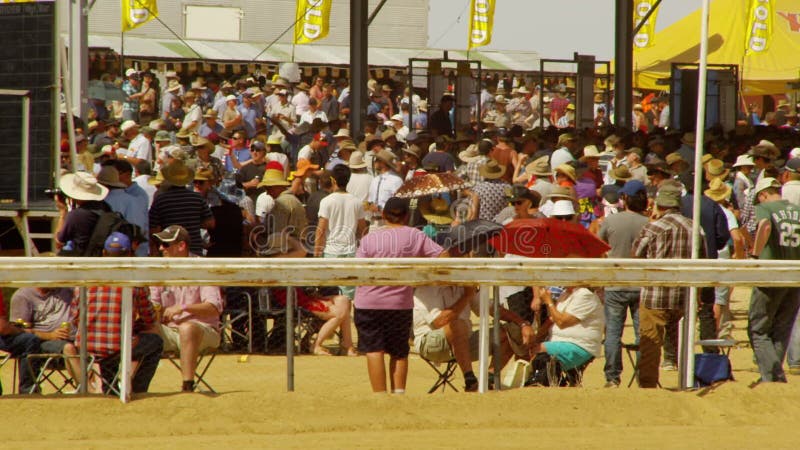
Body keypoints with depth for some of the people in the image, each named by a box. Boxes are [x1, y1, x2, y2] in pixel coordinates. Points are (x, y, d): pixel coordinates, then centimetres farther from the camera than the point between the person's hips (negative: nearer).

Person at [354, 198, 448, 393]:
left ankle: (380, 394, -7)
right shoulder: (415, 236, -2)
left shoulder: (370, 239, -6)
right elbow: (442, 256, -5)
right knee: (399, 351, 16)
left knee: (374, 349, 1)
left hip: (369, 303, -2)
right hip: (401, 303, 2)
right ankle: (399, 391, 6)